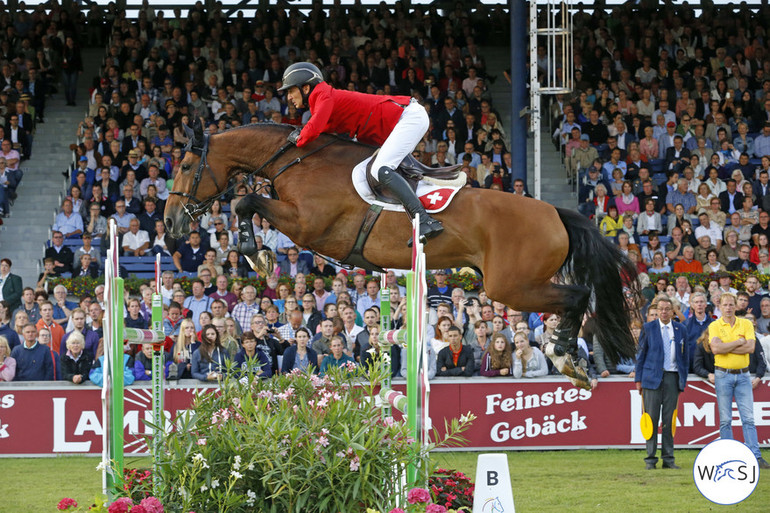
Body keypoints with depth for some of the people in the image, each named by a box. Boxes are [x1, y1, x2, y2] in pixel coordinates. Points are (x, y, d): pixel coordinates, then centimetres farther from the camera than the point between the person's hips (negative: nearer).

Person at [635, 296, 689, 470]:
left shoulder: (681, 330, 10)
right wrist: (638, 379, 1)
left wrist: (683, 379, 9)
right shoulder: (648, 328, 4)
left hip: (672, 377, 2)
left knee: (669, 420, 2)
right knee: (651, 418, -3)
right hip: (652, 377, -2)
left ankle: (668, 458, 7)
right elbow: (641, 354, 6)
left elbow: (685, 356, 15)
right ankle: (651, 459, 1)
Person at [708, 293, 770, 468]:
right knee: (725, 419, 0)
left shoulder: (746, 324, 7)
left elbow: (751, 347, -8)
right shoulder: (714, 326, 2)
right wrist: (739, 342, -9)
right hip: (723, 375, -1)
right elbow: (715, 348, -15)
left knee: (748, 418, -3)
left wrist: (726, 347, -10)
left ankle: (755, 456, -6)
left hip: (743, 375, 1)